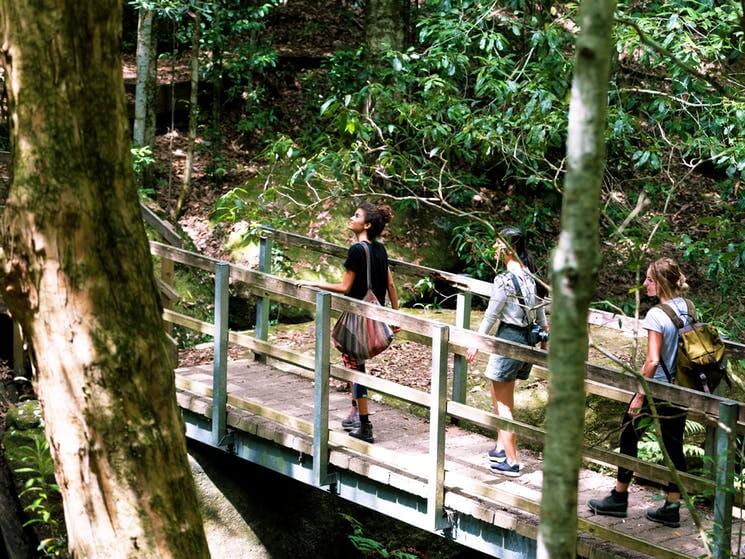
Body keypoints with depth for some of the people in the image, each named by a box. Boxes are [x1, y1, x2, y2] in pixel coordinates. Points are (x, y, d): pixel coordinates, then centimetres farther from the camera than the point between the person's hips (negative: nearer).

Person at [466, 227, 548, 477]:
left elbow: (490, 316, -13)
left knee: (502, 403, 1)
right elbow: (540, 309, 13)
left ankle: (511, 461, 2)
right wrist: (544, 336, 24)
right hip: (526, 338, 8)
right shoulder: (529, 276, 5)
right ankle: (502, 447, 30)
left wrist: (475, 344, -4)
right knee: (501, 397, 22)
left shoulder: (505, 280, -19)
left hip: (509, 338, -8)